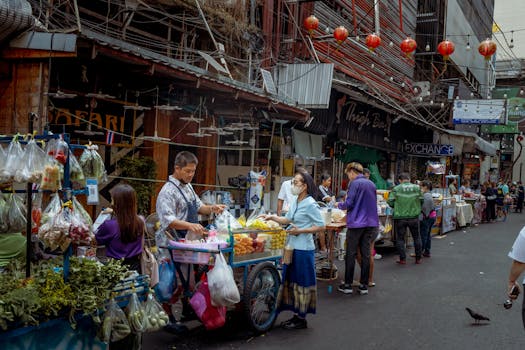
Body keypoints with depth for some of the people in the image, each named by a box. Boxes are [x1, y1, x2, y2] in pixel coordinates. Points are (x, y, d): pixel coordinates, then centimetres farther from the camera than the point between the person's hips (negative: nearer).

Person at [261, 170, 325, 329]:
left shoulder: (310, 204, -15)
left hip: (303, 249, -9)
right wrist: (272, 217, 7)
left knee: (301, 282, 0)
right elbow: (288, 220, 20)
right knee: (291, 281, 14)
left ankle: (301, 319, 11)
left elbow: (321, 226, -14)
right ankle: (296, 315, 25)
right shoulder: (295, 202, 9)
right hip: (292, 246, 9)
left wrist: (300, 231, -18)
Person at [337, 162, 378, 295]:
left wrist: (339, 205, 7)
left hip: (356, 224, -6)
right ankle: (364, 285, 11)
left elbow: (349, 204, -14)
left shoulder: (355, 183, -10)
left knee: (351, 255, 3)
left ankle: (348, 285, 9)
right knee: (366, 254, 8)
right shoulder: (372, 184, 11)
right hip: (370, 223, 6)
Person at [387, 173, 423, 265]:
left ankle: (402, 259, 6)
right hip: (414, 217, 2)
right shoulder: (417, 188, 0)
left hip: (400, 217, -2)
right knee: (417, 237, 16)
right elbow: (421, 200, 2)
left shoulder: (396, 189, -6)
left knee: (400, 238, 8)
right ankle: (418, 258, 20)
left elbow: (390, 202, -9)